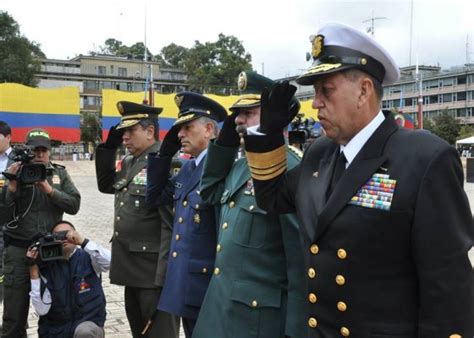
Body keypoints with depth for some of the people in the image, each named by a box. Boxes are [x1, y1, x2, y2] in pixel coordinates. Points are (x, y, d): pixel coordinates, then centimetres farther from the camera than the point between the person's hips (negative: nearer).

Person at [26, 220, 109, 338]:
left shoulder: (88, 258, -4)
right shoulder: (46, 268, 0)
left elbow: (109, 261, -27)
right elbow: (41, 309, -11)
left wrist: (82, 241, -31)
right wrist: (33, 268, -15)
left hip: (88, 324, -2)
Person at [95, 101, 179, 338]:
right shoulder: (128, 163, 11)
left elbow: (172, 222, -21)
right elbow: (106, 184, 27)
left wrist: (164, 275, -22)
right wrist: (108, 147, 13)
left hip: (154, 271, -9)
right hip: (132, 268, 9)